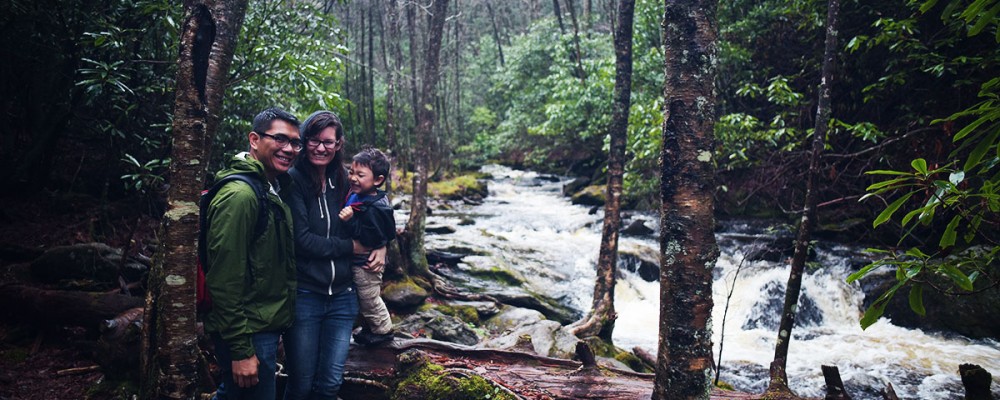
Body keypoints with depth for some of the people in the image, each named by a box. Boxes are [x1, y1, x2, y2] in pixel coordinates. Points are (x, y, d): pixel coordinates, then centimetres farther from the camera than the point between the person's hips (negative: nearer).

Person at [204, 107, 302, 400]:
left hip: (268, 326, 9)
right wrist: (241, 350, -21)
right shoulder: (239, 195, -20)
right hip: (248, 334, -9)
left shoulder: (274, 190, 10)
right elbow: (224, 281, -22)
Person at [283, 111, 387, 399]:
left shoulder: (343, 181, 6)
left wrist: (381, 247, 0)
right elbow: (302, 240, -17)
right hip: (304, 296, -4)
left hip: (342, 296, 5)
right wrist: (353, 247, -9)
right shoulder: (293, 181, -11)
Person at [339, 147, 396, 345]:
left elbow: (370, 239, -34)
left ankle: (383, 329, 30)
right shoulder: (355, 196, 1)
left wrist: (350, 221, -38)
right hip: (355, 260, 9)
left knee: (370, 299, 10)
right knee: (364, 299, 24)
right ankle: (370, 327, 42)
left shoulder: (375, 209, -27)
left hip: (366, 263, -9)